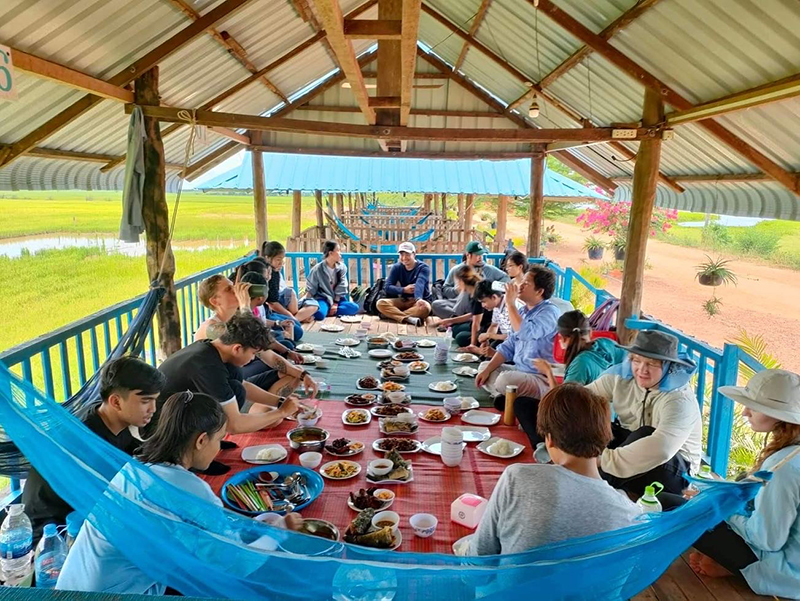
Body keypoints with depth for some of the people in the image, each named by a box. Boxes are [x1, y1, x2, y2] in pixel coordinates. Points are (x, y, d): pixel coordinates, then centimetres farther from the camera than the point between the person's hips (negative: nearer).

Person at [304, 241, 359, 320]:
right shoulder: (318, 269, -10)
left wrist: (335, 303, -7)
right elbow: (310, 289, -5)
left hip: (337, 298, 5)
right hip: (322, 298, -5)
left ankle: (328, 311, -16)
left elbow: (341, 288, -1)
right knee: (319, 314, -36)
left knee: (354, 307, -19)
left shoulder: (342, 267, -2)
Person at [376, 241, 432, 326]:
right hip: (403, 300, 3)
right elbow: (388, 287, -6)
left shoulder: (423, 268, -10)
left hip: (419, 300, -3)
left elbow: (420, 284, -31)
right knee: (381, 303, -23)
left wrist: (419, 299, -51)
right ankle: (408, 319, -41)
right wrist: (404, 290, -22)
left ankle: (392, 314, -28)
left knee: (424, 308, -39)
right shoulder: (397, 267, 2)